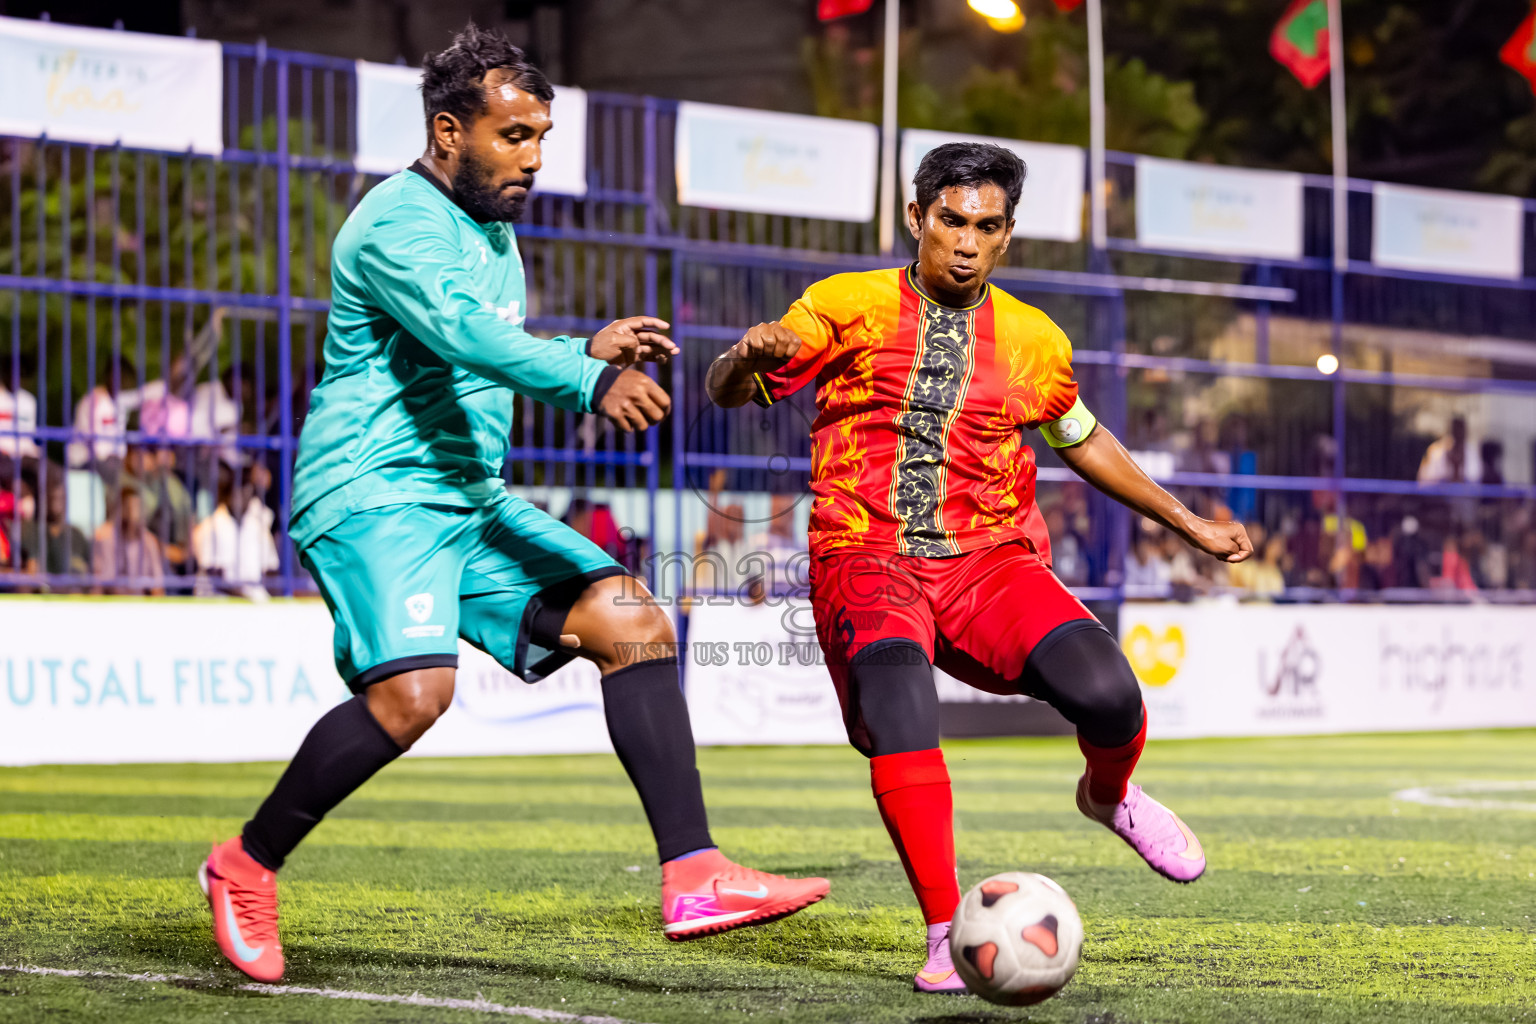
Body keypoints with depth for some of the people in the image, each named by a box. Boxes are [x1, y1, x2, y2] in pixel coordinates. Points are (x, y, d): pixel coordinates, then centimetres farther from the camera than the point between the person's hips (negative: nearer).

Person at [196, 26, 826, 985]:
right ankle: (247, 866, -7)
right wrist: (589, 381, -44)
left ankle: (693, 879, -10)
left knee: (637, 623, -6)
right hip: (371, 492, -9)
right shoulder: (399, 221, -12)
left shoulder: (494, 228, 18)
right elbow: (460, 331, -31)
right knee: (414, 690, -28)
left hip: (472, 500, 9)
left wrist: (587, 350, 16)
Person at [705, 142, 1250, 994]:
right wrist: (751, 355, -20)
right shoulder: (850, 305, 6)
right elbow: (726, 392, 5)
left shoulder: (1033, 341, 13)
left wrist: (1191, 526, 32)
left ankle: (1109, 795, 15)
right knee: (897, 703, -33)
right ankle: (947, 934, -25)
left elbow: (1082, 442, 30)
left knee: (1105, 692, -23)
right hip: (867, 561, -2)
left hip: (989, 563, 2)